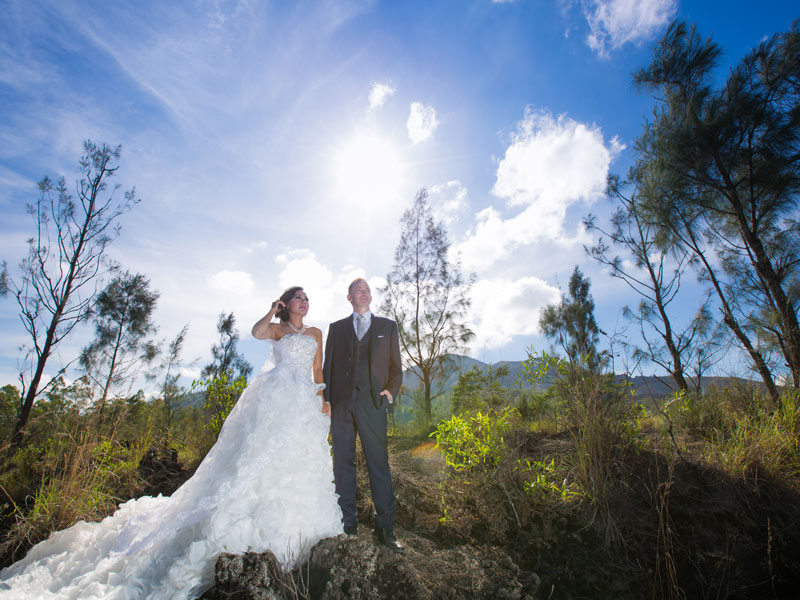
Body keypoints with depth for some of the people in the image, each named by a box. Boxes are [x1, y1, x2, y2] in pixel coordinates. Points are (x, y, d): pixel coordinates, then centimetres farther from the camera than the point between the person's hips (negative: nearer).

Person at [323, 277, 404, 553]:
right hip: (341, 403, 2)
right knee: (343, 463, 8)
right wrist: (326, 400, 4)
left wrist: (391, 391, -3)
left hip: (371, 402, -1)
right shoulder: (336, 328, 14)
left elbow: (395, 365, 12)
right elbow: (328, 366, 11)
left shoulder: (387, 326, 12)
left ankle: (385, 528, 11)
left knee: (379, 463, 0)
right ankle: (348, 523, 22)